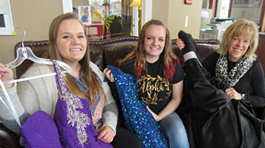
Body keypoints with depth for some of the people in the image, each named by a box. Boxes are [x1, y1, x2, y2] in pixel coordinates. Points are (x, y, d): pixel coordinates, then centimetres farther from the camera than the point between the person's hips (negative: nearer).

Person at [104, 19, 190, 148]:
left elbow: (176, 98, 4)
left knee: (178, 132, -28)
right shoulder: (129, 65, -9)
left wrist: (158, 117, -7)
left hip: (165, 113, 2)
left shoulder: (174, 66, -4)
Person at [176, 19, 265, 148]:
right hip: (215, 108, 1)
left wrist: (241, 96, -14)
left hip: (239, 111, 0)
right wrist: (185, 50, -16)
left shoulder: (254, 65, -2)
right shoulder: (217, 57, 3)